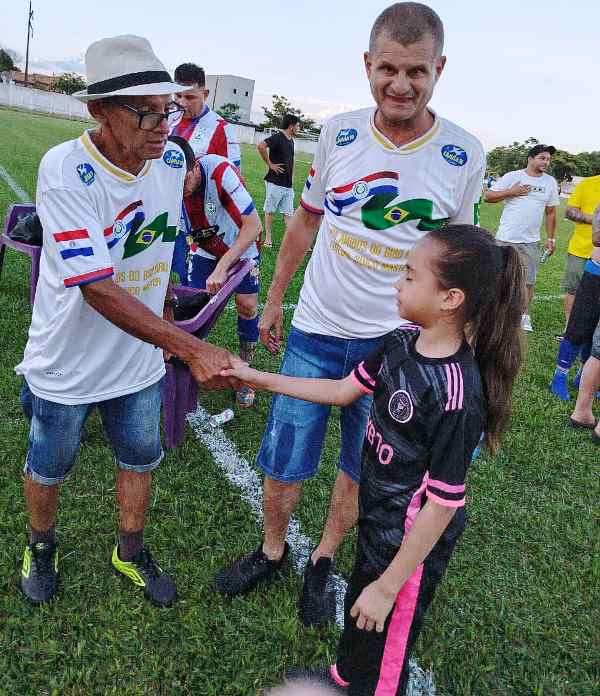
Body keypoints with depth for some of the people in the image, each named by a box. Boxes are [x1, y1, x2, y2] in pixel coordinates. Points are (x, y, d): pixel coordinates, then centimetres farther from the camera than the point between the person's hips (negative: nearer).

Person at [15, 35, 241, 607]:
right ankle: (41, 546, 49)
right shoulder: (65, 169, -27)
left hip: (139, 358, 5)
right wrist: (191, 350, -40)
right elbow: (98, 288, -34)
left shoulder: (172, 161, -9)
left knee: (140, 458, 18)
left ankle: (130, 552, 44)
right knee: (48, 466, 18)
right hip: (66, 364, -4)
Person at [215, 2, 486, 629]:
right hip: (315, 331, 1)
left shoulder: (464, 155, -8)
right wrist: (273, 299, 12)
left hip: (395, 345, -1)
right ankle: (271, 550, 37)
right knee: (282, 463, 9)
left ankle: (322, 562, 39)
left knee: (359, 470, 14)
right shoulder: (339, 133, -4)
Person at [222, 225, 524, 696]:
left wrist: (388, 587, -17)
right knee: (358, 608, 33)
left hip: (412, 542, -8)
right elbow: (343, 390, 3)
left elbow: (443, 504, -26)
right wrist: (255, 378, 1)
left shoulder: (457, 396, -34)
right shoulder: (404, 340, -10)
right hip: (378, 516, 8)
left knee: (385, 649, 19)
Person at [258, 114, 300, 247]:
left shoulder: (291, 141, 14)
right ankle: (268, 237, 13)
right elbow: (261, 146, -27)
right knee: (269, 210, 5)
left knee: (288, 213, 6)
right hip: (275, 182, -8)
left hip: (288, 184, 8)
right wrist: (270, 164, -20)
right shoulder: (277, 137, -12)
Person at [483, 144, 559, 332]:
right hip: (506, 239, -3)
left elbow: (551, 213, 13)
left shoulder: (550, 182, 8)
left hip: (531, 241, 3)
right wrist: (511, 192, -14)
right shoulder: (512, 177, -3)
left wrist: (551, 238, 11)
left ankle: (524, 316, 19)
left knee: (528, 281, 6)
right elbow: (487, 196, -4)